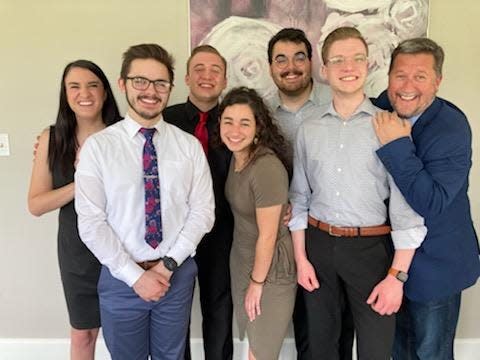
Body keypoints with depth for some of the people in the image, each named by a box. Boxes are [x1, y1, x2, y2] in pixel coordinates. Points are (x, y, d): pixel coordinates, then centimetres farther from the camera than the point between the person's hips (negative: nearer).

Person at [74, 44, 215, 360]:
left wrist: (168, 264, -12)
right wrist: (135, 275, -13)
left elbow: (203, 211, -4)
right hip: (121, 278, -1)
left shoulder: (190, 145, -1)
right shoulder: (97, 146, -7)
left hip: (178, 274, 2)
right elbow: (91, 223, -10)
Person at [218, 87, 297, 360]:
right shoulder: (236, 157, -1)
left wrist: (257, 282, -11)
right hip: (241, 260, 7)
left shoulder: (267, 168, -28)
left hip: (270, 269, -7)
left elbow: (268, 236, -22)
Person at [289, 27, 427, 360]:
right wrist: (300, 258, 4)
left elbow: (406, 205, -10)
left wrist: (397, 275, -12)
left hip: (371, 247, -3)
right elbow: (299, 197, 7)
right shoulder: (309, 128, 3)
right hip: (318, 244, 3)